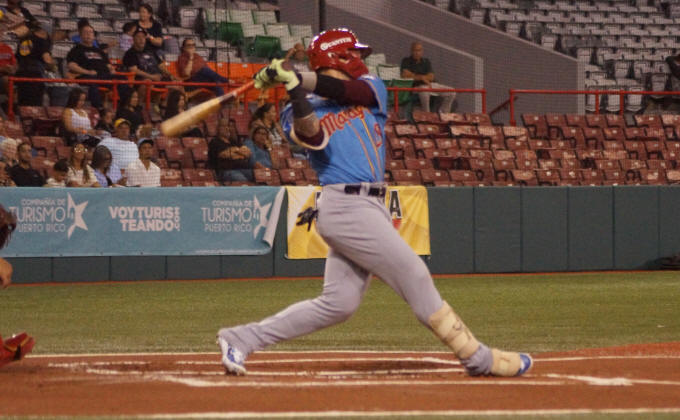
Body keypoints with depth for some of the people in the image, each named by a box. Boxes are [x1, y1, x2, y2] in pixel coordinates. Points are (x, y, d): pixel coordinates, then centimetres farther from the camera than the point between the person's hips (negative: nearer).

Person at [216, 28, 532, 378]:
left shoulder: (370, 90, 17)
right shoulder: (303, 112, 3)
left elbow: (344, 90, -5)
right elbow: (310, 134, -20)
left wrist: (298, 78, -14)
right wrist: (295, 91, -32)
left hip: (367, 209, 7)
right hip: (348, 208, -7)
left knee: (337, 303, 5)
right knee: (416, 280, -6)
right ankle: (479, 359, -2)